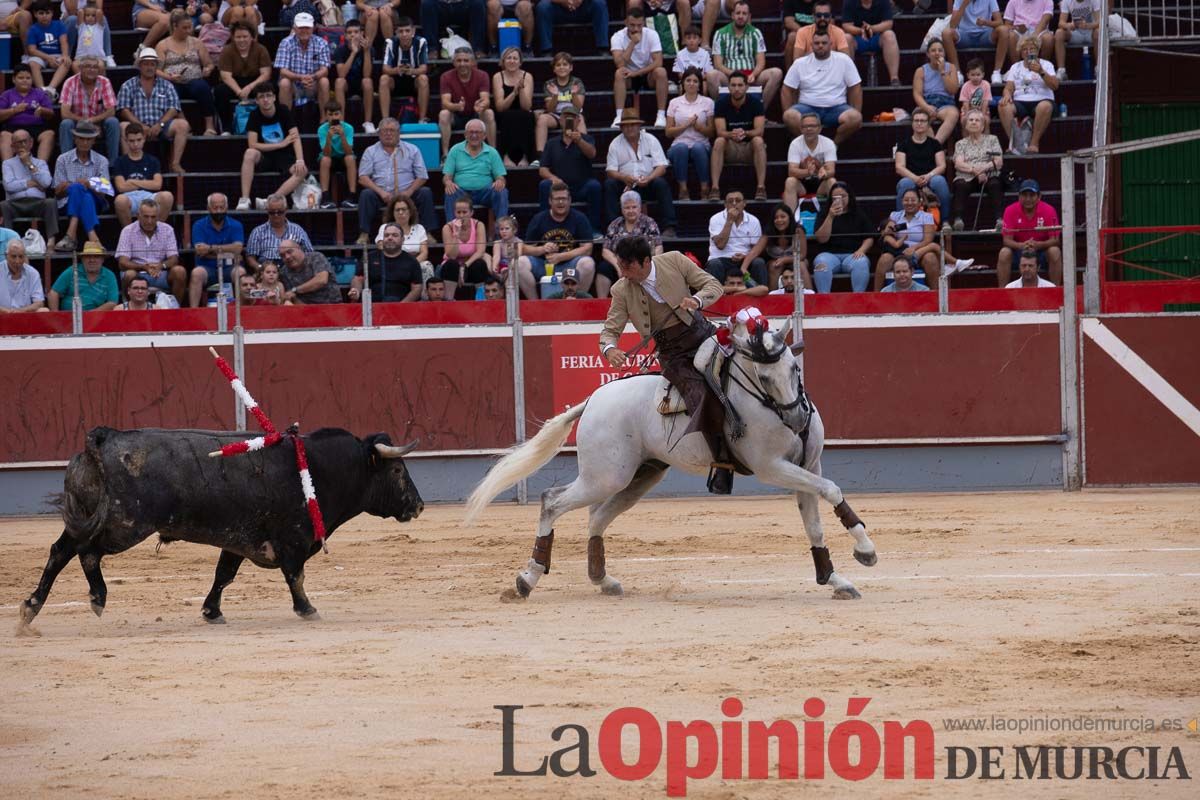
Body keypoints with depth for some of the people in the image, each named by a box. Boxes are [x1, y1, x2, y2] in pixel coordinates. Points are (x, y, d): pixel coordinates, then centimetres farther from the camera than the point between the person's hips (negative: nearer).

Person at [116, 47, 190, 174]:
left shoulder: (166, 85, 15)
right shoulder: (128, 86, 12)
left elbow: (173, 109, 6)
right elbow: (124, 110, 1)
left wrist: (160, 124, -12)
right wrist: (140, 125, -14)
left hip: (161, 128, 2)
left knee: (182, 125, -25)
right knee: (123, 126, -33)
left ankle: (175, 164, -25)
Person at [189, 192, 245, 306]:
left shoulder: (235, 226, 7)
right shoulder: (199, 226, 5)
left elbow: (237, 248, -10)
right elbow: (200, 250, -9)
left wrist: (212, 248, -12)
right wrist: (226, 253, -10)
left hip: (228, 269, 0)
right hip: (207, 268, 0)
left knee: (240, 272, -32)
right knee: (197, 272, -32)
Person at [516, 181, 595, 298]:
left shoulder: (579, 219, 3)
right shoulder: (538, 219, 7)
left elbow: (587, 249, -6)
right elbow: (525, 249, 5)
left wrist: (561, 257, -16)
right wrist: (542, 249, -17)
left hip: (568, 265, -1)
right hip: (543, 266, 1)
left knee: (587, 263, -32)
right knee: (521, 263, -26)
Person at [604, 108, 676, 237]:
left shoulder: (651, 140, 3)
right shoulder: (615, 144, 3)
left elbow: (661, 167, -4)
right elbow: (611, 171, -4)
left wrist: (649, 178, -25)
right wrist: (623, 177, -27)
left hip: (648, 184, 0)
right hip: (625, 186, 1)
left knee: (660, 183, -31)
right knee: (609, 184, -27)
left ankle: (669, 226, -34)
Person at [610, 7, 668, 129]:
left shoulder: (651, 34, -12)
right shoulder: (618, 37, -13)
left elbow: (658, 62, -21)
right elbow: (620, 64, -27)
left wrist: (636, 73, -30)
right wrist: (633, 43, -30)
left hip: (648, 75, 0)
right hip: (629, 78, 0)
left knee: (661, 72, -32)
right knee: (619, 73, -33)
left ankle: (661, 115, -26)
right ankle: (619, 117, -34)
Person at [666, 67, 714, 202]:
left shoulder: (707, 102, 10)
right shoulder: (675, 103, 12)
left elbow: (711, 132, 7)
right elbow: (669, 132, 8)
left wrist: (697, 125, -12)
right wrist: (686, 125, -7)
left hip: (701, 144, 0)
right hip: (680, 143, 0)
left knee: (698, 148, -37)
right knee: (681, 148, -37)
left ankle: (704, 189, -31)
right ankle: (683, 190, -33)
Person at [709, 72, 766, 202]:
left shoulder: (755, 102, -8)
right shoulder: (722, 102, -6)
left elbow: (759, 131, -17)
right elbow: (720, 132, -15)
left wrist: (745, 133, -39)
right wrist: (732, 135, -39)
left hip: (750, 148, -1)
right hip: (730, 149, 1)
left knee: (758, 141, -32)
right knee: (719, 141, -30)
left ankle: (761, 187, -35)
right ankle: (715, 188, -36)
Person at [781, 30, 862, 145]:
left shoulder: (844, 60, 2)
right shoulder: (800, 63, 5)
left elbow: (855, 88, 4)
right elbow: (788, 90, 7)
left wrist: (857, 116, -3)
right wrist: (788, 115, -4)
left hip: (836, 108, 0)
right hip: (808, 107, 0)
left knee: (854, 118, -32)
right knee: (790, 116, -32)